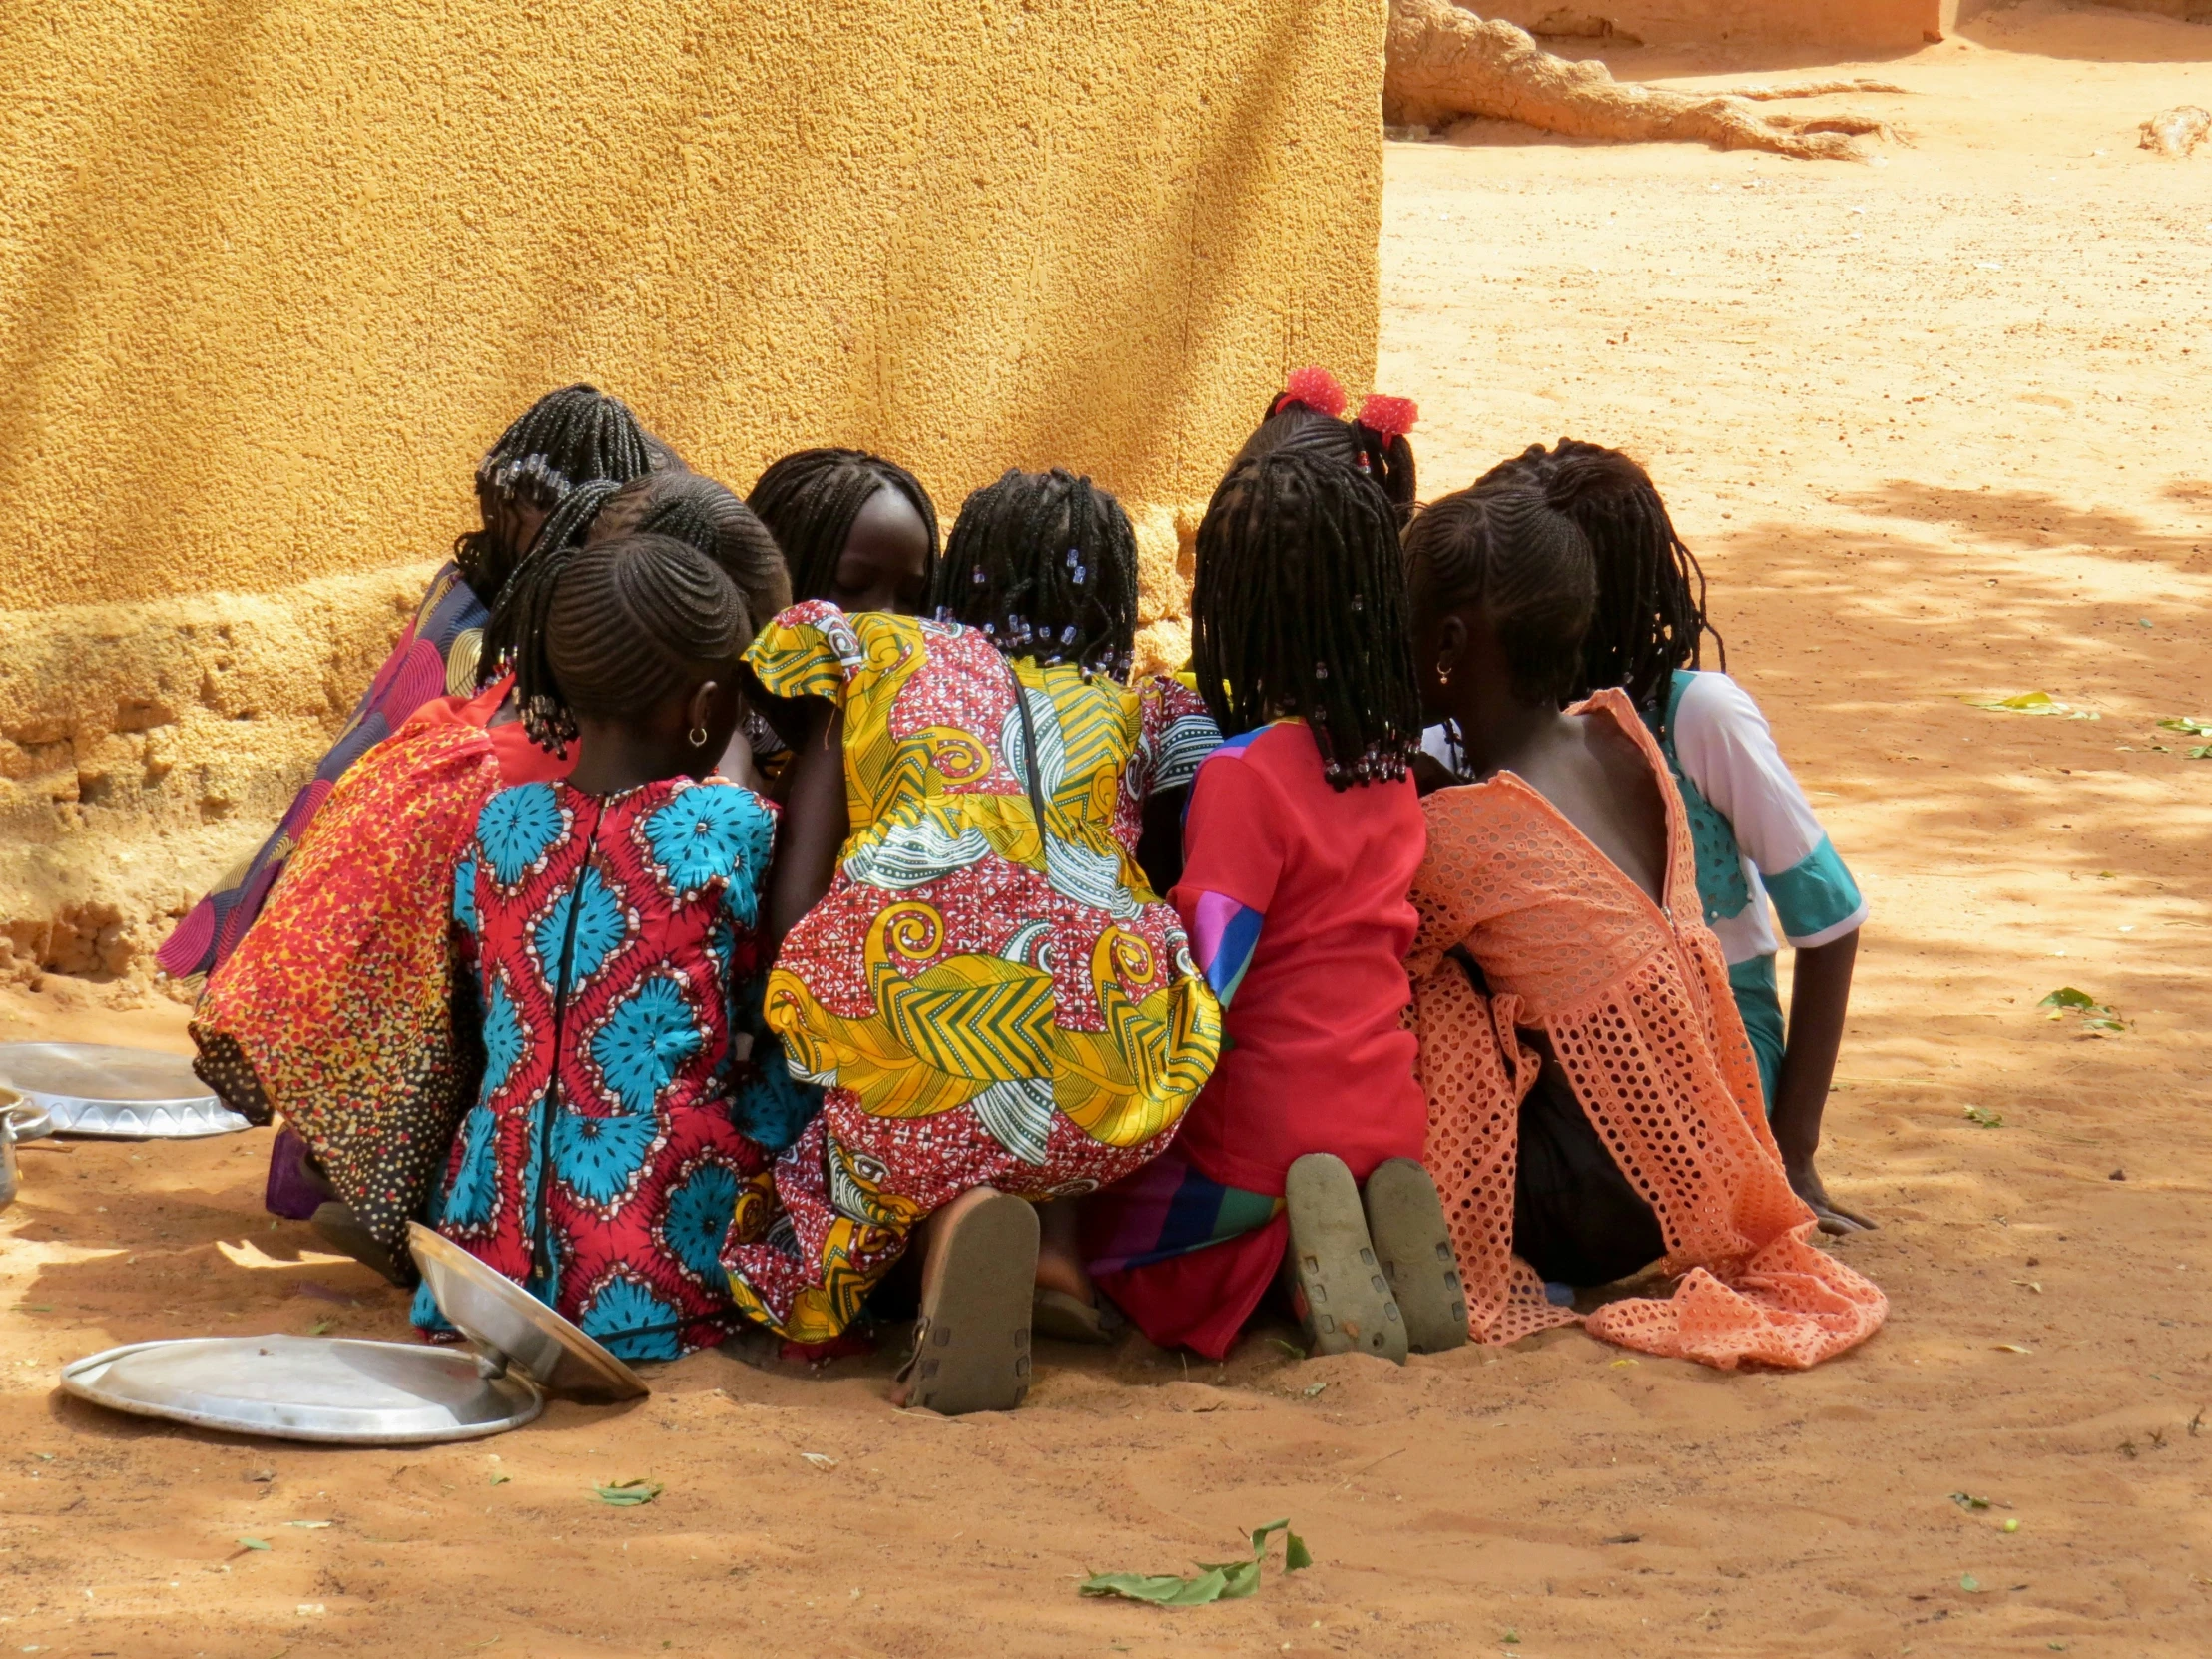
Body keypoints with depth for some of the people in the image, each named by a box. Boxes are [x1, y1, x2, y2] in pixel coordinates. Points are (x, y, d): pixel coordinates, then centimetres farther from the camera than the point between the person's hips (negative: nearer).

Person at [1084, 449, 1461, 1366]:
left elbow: (1206, 977, -22)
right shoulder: (1389, 760, 4)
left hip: (1267, 1130, -7)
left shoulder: (1243, 773, -18)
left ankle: (1299, 1245, -12)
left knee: (1088, 1230, 14)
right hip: (1387, 1113, 7)